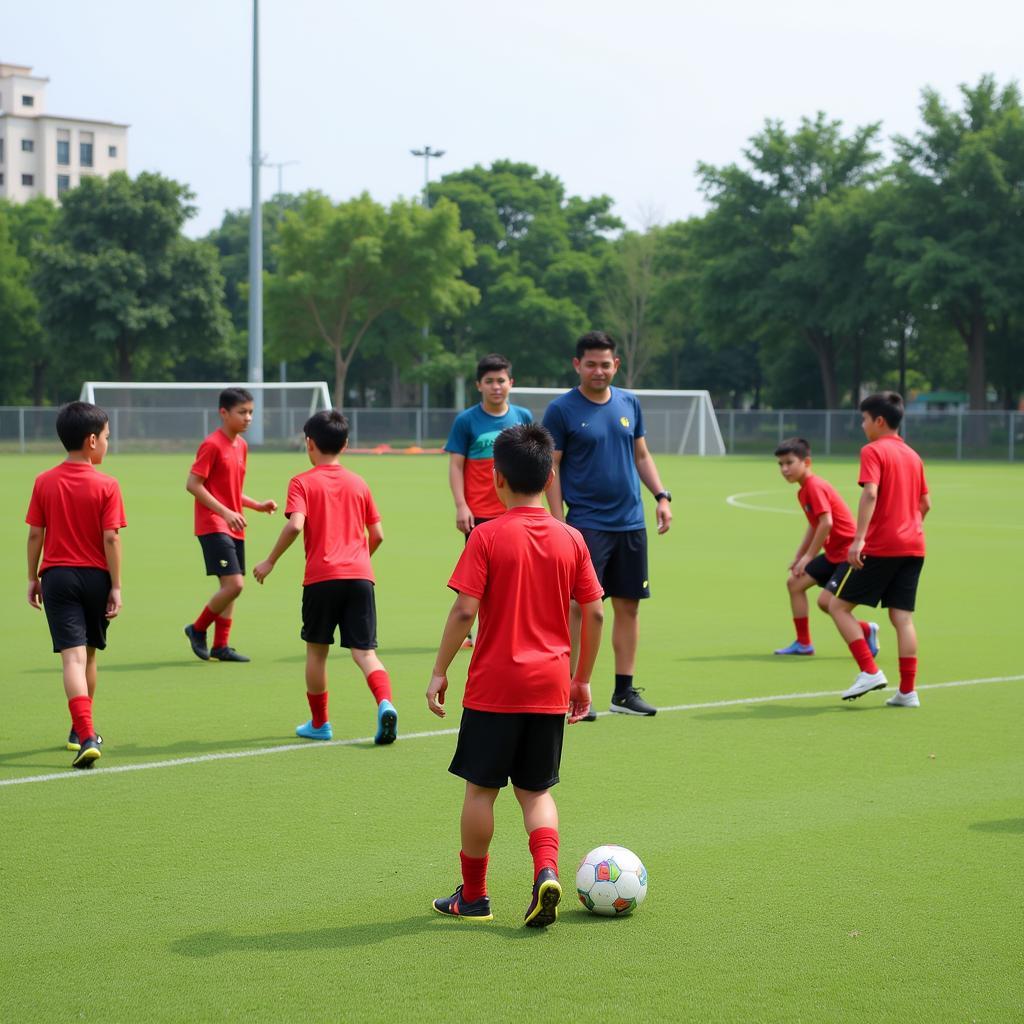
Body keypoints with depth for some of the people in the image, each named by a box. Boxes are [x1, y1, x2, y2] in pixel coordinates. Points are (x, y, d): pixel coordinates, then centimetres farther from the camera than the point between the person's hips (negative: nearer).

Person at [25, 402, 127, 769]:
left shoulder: (44, 482, 0)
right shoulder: (106, 485, -7)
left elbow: (35, 534, 2)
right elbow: (111, 538, -10)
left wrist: (33, 578, 12)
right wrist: (116, 587, -5)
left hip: (57, 575, 0)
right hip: (95, 576, 0)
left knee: (73, 656, -8)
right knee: (88, 655, 17)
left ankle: (85, 735, -22)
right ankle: (82, 730, 31)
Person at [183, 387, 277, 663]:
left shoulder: (241, 445, 13)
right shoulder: (212, 445, -12)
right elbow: (192, 484, -16)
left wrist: (257, 505, 8)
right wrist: (226, 512, -20)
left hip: (233, 527, 9)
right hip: (213, 526, -9)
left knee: (232, 586, 9)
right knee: (233, 584, -16)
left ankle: (220, 646, 17)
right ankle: (198, 629, 3)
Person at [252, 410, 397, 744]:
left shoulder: (302, 482, 1)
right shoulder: (358, 484, 13)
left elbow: (295, 525, -15)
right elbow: (377, 534, 14)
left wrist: (270, 561, -4)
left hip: (321, 577, -3)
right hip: (360, 576, 3)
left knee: (316, 650, 14)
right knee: (364, 651, 1)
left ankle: (319, 723, 24)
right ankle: (385, 703, -25)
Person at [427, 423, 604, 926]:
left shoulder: (487, 537, -9)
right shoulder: (570, 539, 2)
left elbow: (464, 610, -14)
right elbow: (594, 613, 4)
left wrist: (439, 672, -5)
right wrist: (582, 678, 14)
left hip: (494, 687, -3)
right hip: (550, 687, 4)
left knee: (480, 788, 9)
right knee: (536, 791, 13)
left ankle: (473, 895, 17)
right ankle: (547, 872, -10)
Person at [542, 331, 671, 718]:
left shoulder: (629, 404, 10)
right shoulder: (562, 410, -4)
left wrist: (662, 496, 6)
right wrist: (558, 521, -11)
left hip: (630, 523, 5)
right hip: (586, 524, -5)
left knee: (629, 605, 7)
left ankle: (624, 691, 14)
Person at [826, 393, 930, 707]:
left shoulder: (873, 451, -7)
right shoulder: (912, 456, 15)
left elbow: (870, 494, -20)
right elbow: (925, 503, 19)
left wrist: (859, 539, -26)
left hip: (880, 547, -7)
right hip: (913, 545, 7)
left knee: (839, 605, 3)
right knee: (902, 617, 6)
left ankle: (870, 672, -6)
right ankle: (907, 691, 1)